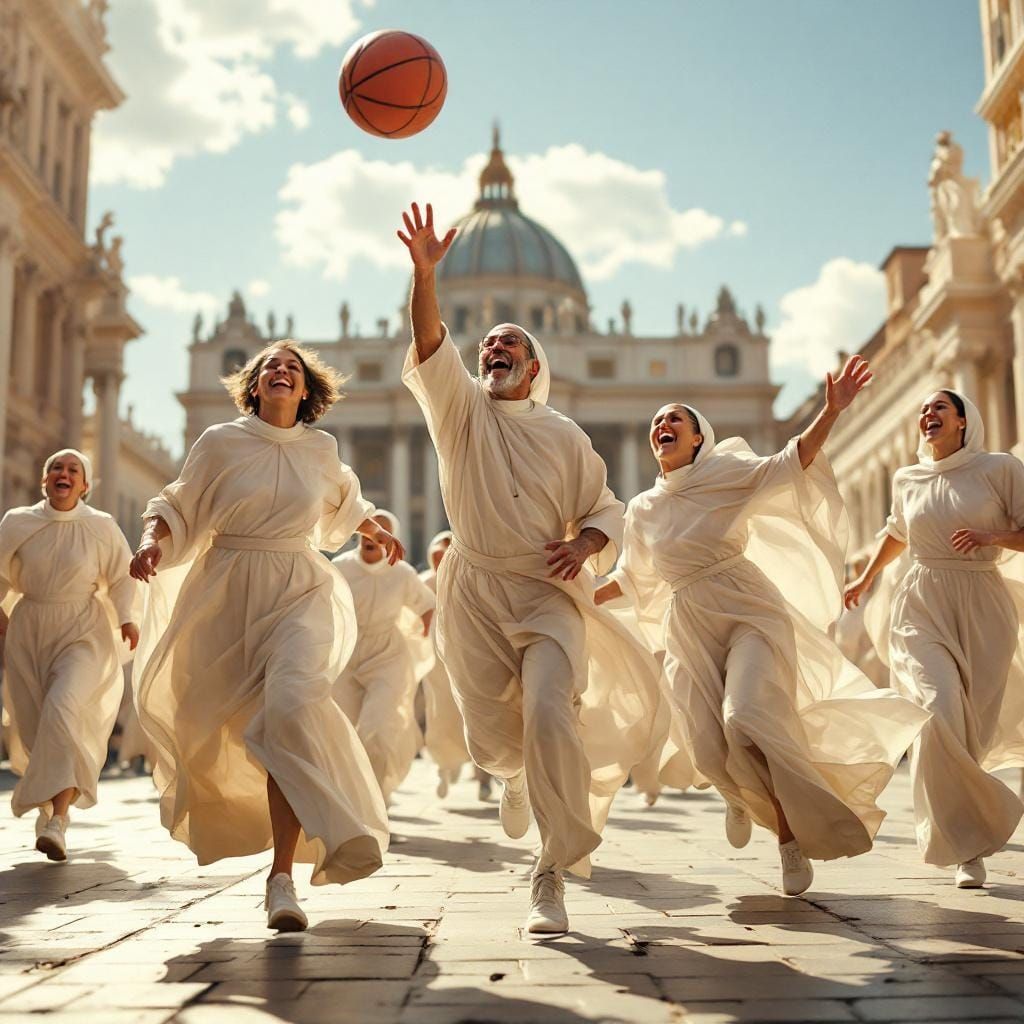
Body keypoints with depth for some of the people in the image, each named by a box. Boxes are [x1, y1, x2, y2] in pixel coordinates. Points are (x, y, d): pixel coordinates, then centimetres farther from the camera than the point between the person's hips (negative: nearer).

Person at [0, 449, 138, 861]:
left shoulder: (102, 526, -3)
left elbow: (120, 578, 8)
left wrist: (127, 618, -5)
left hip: (83, 633, -3)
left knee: (63, 711, -24)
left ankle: (57, 821, -26)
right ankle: (49, 802, 35)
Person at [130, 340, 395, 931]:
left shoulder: (321, 449, 8)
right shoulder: (221, 443, 1)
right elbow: (178, 509, 6)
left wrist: (377, 532, 39)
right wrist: (152, 542, -13)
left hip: (300, 594, 0)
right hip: (226, 595, 1)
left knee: (290, 708, -26)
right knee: (211, 725, 9)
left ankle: (282, 877, -26)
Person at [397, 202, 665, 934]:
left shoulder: (565, 435, 11)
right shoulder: (460, 408, 9)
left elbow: (605, 510, 12)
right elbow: (430, 347, -8)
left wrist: (584, 544, -10)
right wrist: (425, 272, -23)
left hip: (548, 592, -1)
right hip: (474, 591, 1)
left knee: (549, 716, -20)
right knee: (494, 737, 3)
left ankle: (552, 876, -9)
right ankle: (520, 775, 44)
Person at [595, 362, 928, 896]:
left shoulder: (725, 474, -1)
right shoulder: (642, 510, 10)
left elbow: (793, 462, -14)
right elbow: (632, 578, 24)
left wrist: (831, 411, -27)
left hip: (750, 614, -4)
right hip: (690, 631, 4)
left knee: (748, 720, -26)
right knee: (712, 753, -2)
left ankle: (792, 836, -6)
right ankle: (744, 796, 36)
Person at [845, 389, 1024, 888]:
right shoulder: (907, 481, 11)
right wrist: (865, 578, 34)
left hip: (983, 608, -1)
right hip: (922, 608, 1)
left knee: (973, 729, 2)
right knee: (940, 714, -21)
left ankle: (965, 839, 28)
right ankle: (967, 845, -6)